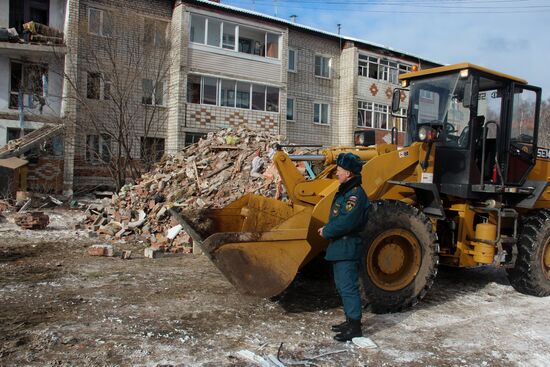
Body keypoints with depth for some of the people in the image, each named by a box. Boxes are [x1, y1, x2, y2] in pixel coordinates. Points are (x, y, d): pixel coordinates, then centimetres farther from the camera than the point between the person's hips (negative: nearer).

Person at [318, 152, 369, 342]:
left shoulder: (355, 194, -18)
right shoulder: (345, 191, 14)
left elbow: (346, 223, -25)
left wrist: (326, 232, -12)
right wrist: (327, 228, 2)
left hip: (347, 248, -11)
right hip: (339, 247, 11)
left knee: (348, 287, -4)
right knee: (342, 286, 18)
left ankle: (355, 327, 5)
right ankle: (350, 320, 30)